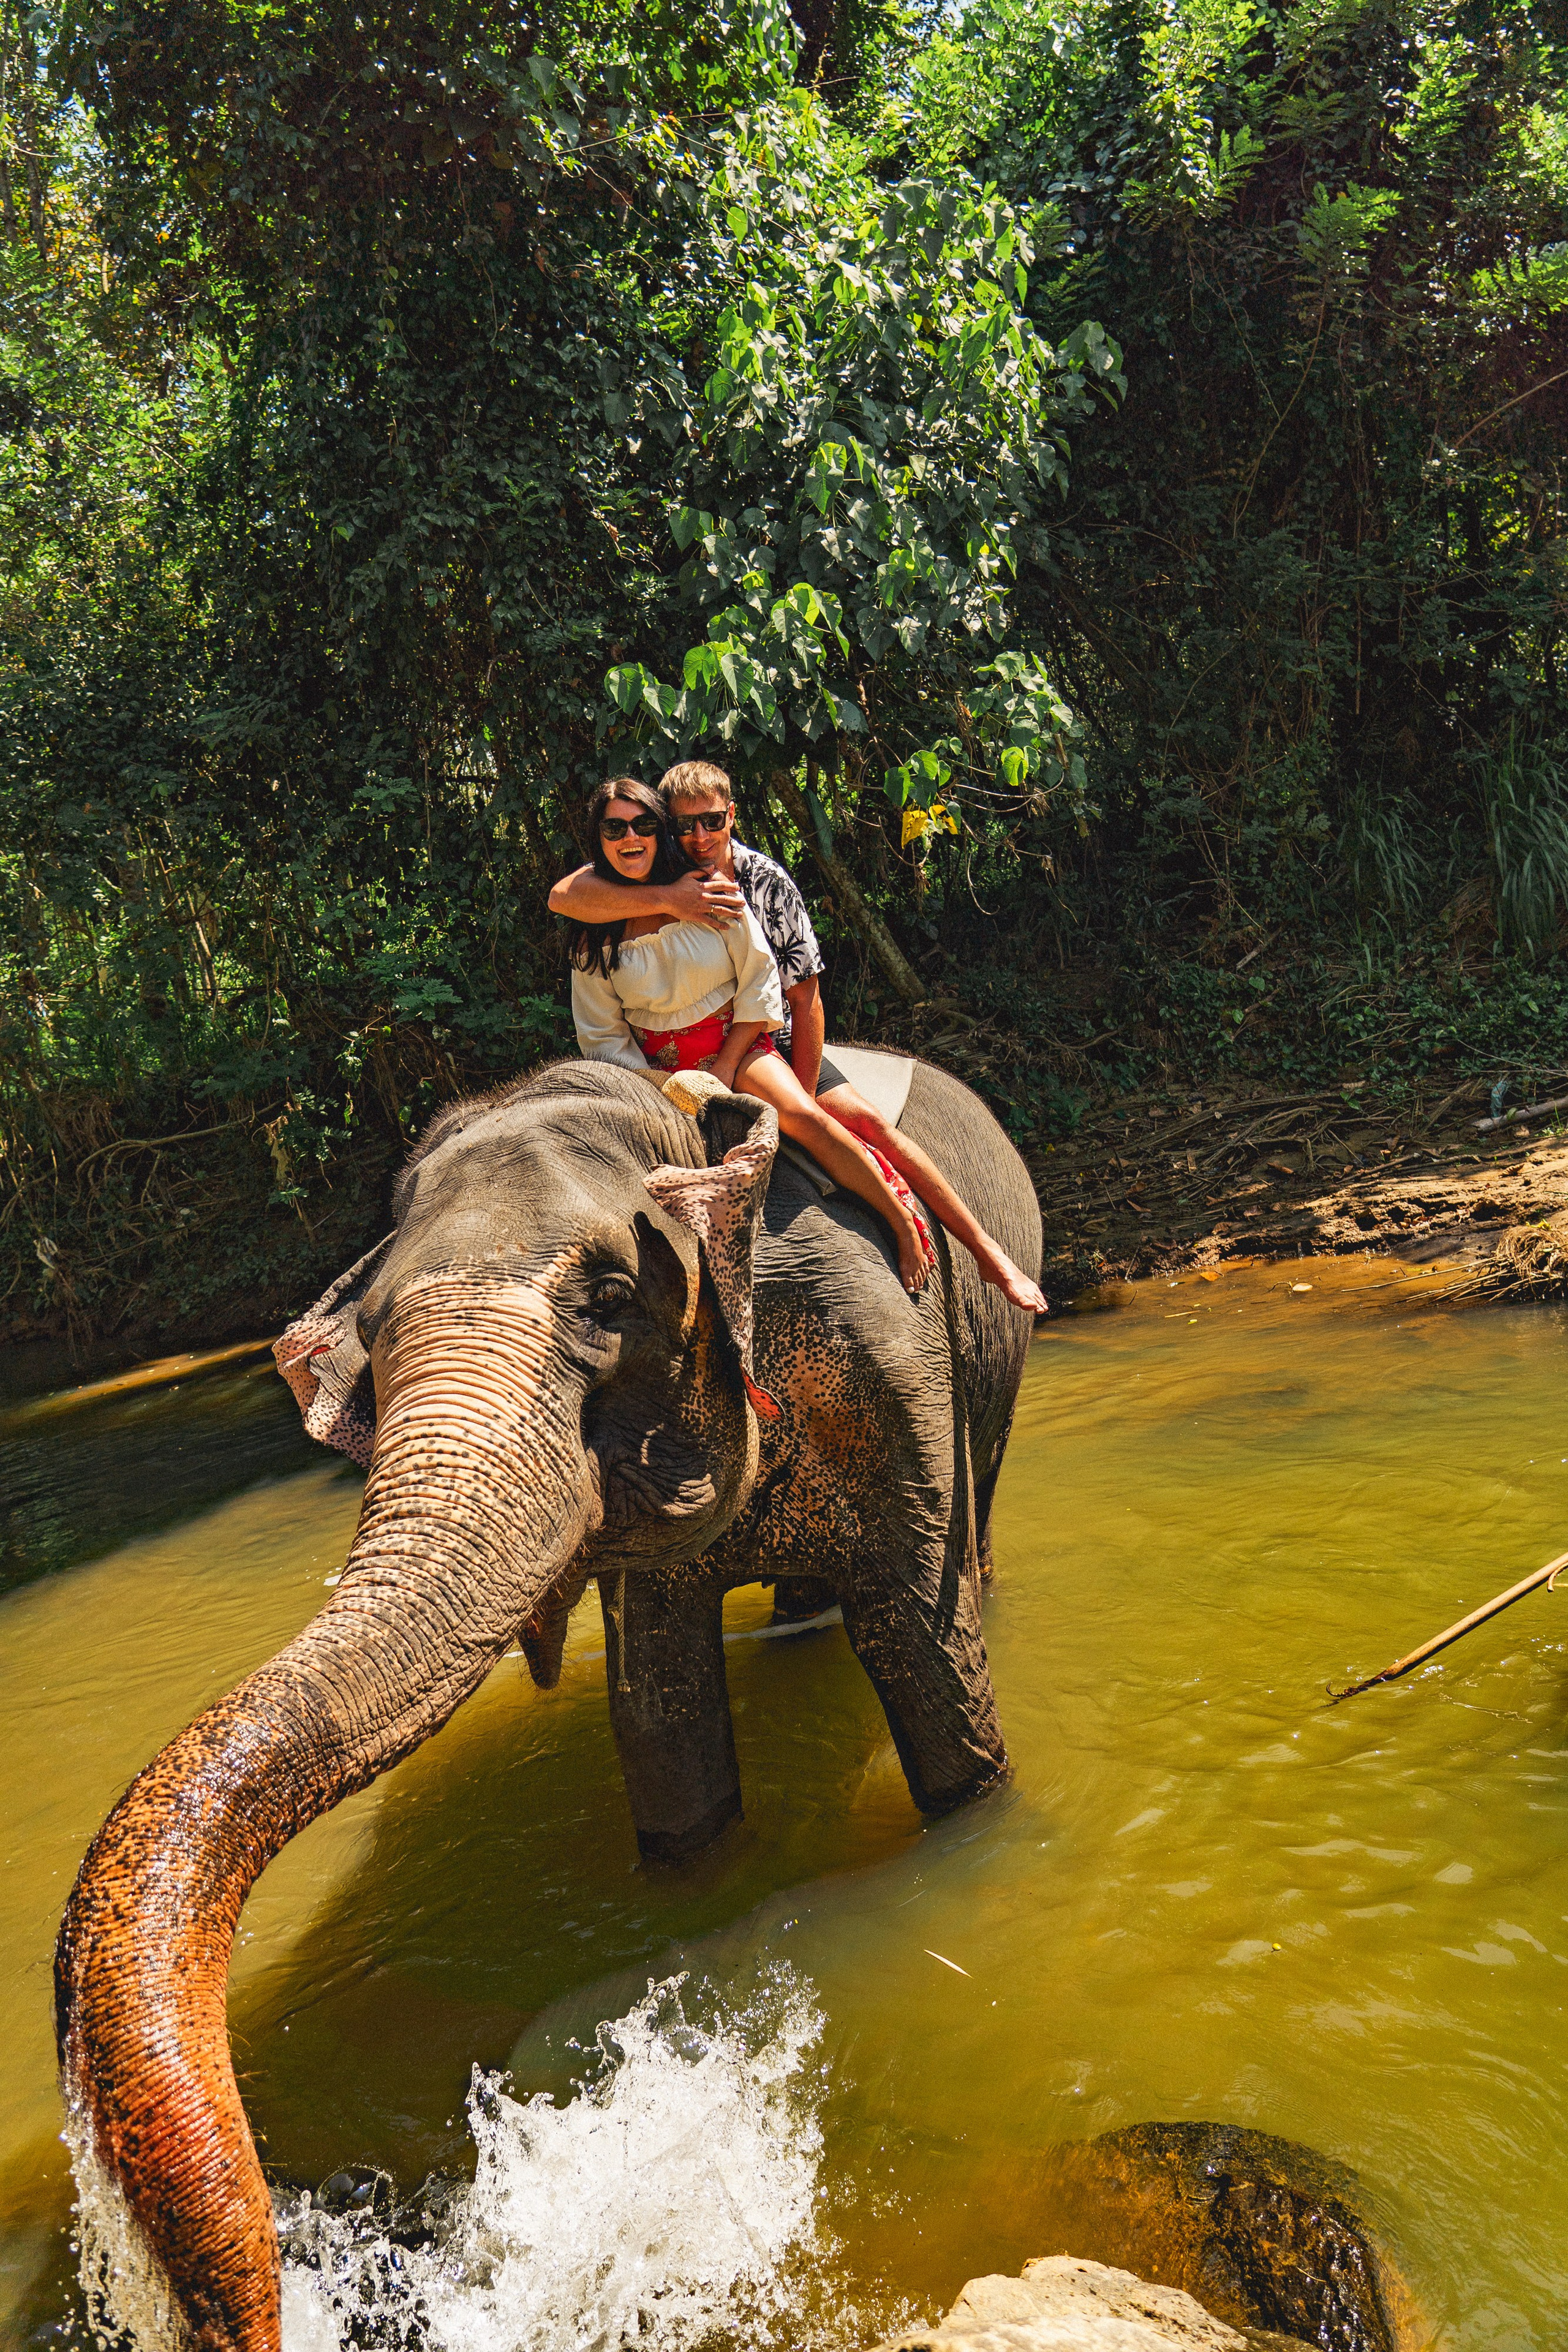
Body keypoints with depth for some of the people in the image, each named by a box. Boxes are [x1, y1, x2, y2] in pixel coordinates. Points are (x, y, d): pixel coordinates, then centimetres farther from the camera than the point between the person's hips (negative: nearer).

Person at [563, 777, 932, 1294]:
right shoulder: (593, 932, 0)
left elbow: (759, 983, -1)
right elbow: (604, 1037, 3)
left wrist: (725, 1069, -7)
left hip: (736, 1044, -1)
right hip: (659, 1066, 2)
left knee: (804, 1116, -28)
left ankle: (906, 1227, -17)